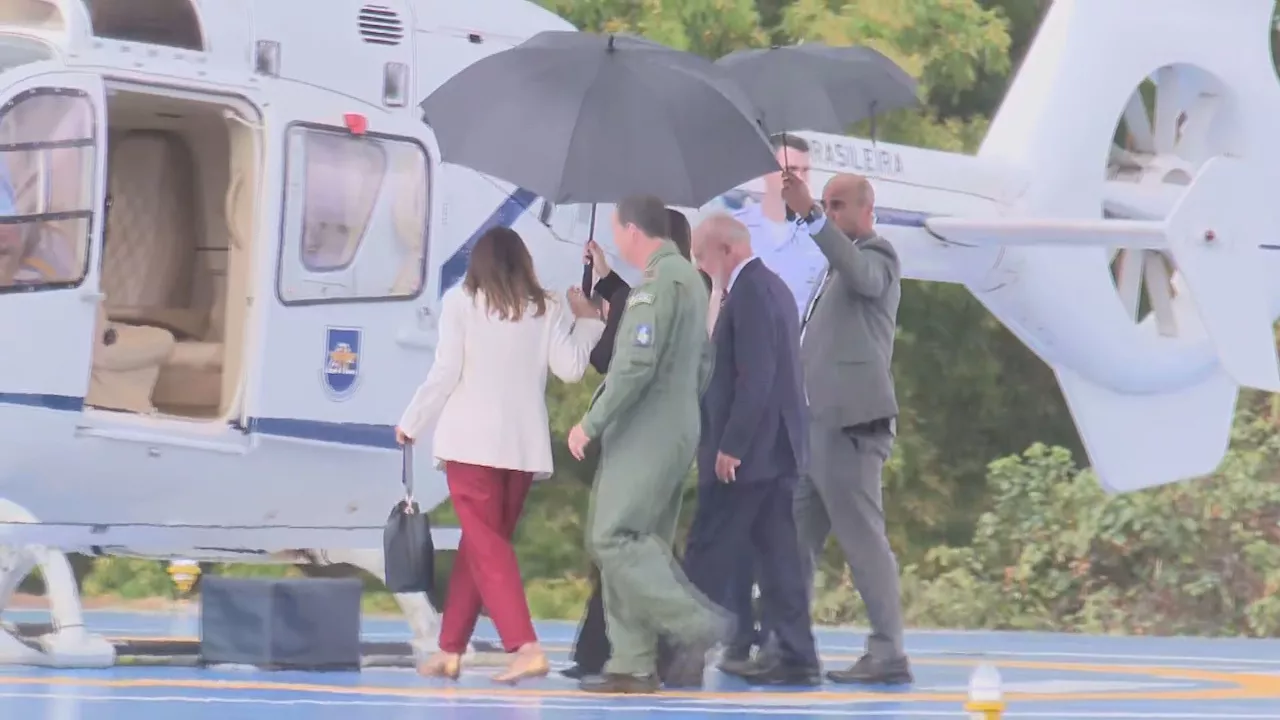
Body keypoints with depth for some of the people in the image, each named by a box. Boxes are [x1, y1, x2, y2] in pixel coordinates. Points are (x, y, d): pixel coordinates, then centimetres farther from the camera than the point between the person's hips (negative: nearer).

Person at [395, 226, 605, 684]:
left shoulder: (461, 302, 1)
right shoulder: (546, 308, 7)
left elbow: (445, 373, -3)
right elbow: (571, 368, 2)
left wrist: (411, 423, 8)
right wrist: (588, 321, 17)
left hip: (472, 441, -4)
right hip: (523, 445, 4)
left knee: (486, 547, -6)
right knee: (480, 546, 14)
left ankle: (526, 647, -21)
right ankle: (451, 650, 17)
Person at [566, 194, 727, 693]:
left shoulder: (659, 281, -15)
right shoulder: (690, 279, 17)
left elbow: (636, 366, -20)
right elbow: (703, 363, 21)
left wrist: (592, 423, -14)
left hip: (645, 435, -10)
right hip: (676, 432, 10)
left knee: (615, 540, -11)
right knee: (638, 544, 8)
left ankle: (694, 626, -14)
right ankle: (633, 664, 6)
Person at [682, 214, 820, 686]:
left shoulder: (749, 293, -14)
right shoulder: (771, 287, 16)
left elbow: (755, 377, -22)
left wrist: (730, 446, -21)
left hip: (748, 451, -10)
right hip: (778, 448, 10)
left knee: (708, 556, -4)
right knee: (777, 553, 7)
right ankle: (796, 656, 6)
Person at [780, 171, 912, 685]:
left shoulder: (877, 256, -4)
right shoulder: (835, 269, 24)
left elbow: (857, 271, -29)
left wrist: (810, 214, -38)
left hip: (848, 426, -10)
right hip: (815, 426, 10)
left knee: (863, 540, -9)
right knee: (795, 542, 11)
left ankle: (888, 654, -8)